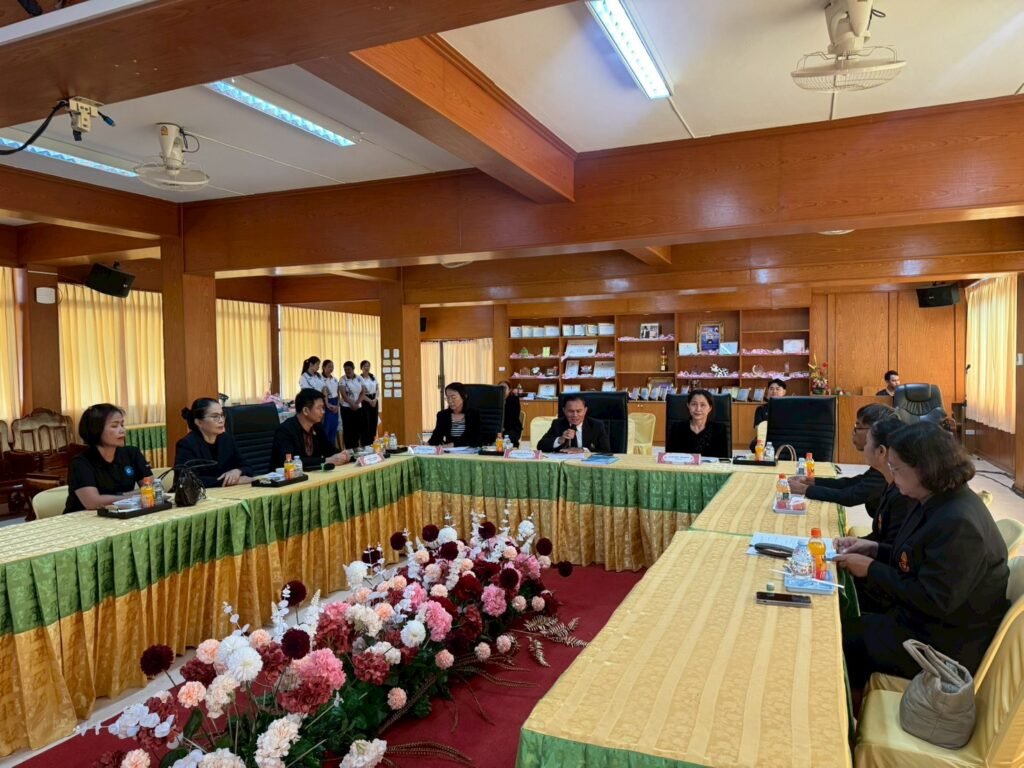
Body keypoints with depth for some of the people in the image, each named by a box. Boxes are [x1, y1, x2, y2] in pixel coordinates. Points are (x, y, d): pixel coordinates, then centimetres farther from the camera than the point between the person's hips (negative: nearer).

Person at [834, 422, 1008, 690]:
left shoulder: (958, 523, -29)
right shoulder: (938, 503, 2)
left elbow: (933, 601, -27)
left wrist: (872, 569, -19)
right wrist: (875, 549, 0)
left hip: (947, 645, -9)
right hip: (923, 621, 9)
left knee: (845, 639, -5)